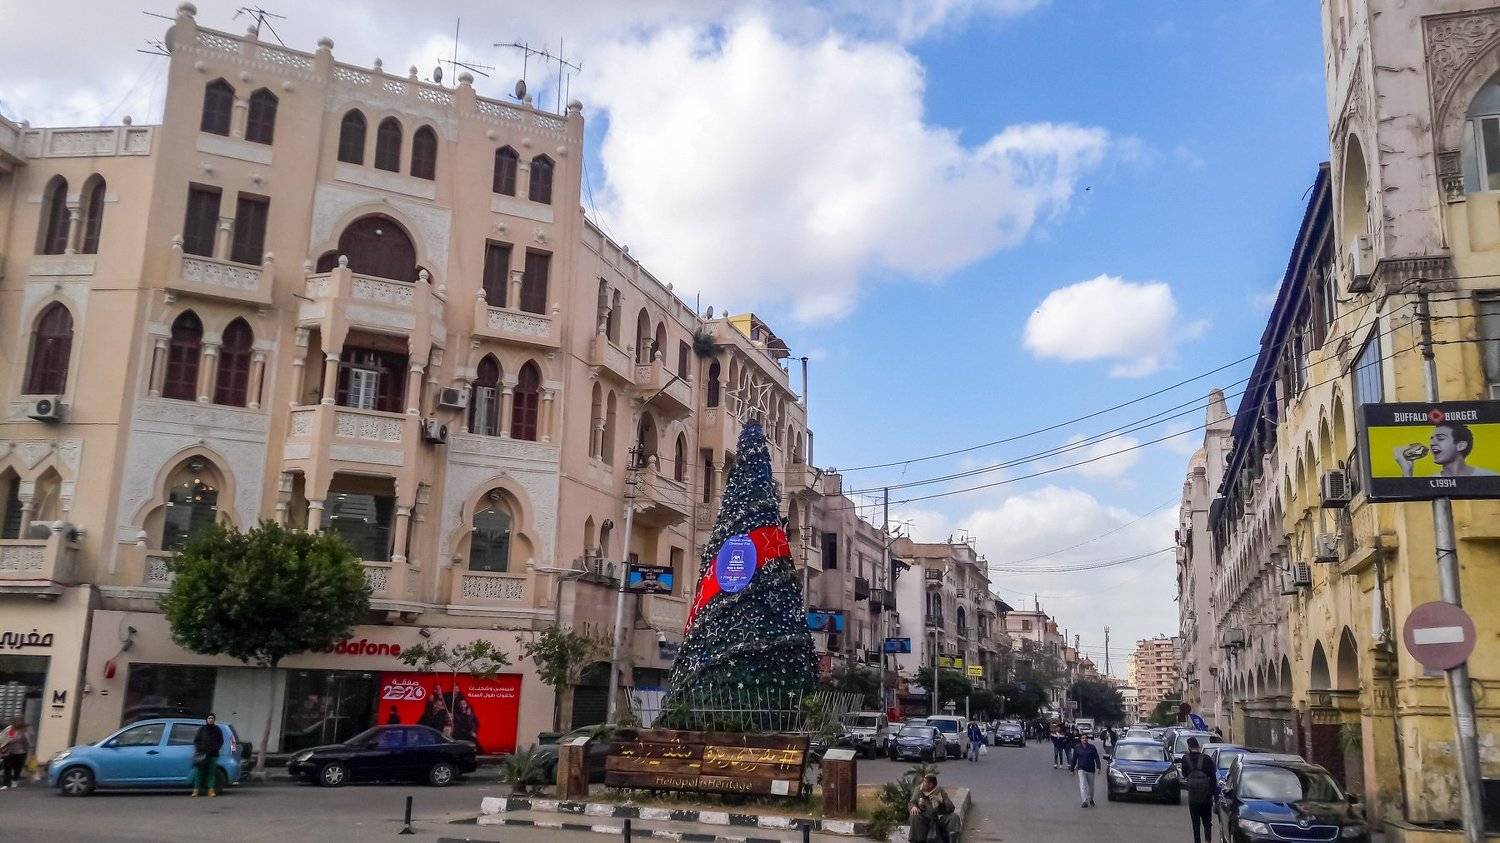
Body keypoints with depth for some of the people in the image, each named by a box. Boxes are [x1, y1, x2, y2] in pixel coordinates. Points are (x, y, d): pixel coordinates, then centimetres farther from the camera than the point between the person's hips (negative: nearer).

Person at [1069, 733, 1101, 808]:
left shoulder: (1092, 747, 0)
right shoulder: (1077, 748, 2)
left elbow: (1096, 758, -2)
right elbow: (1074, 759, 8)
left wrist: (1098, 767, -12)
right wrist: (1072, 769, 9)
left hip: (1091, 769, 1)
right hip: (1081, 769, -1)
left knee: (1091, 785, 14)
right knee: (1082, 785, -16)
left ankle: (1091, 799, 36)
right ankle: (1085, 801, -21)